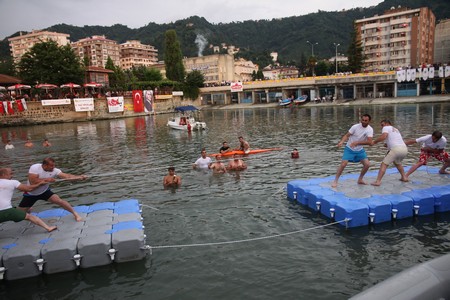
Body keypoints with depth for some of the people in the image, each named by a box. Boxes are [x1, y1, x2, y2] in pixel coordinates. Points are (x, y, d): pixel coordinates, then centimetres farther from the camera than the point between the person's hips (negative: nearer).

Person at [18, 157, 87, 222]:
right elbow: (32, 182, -35)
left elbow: (67, 176, -30)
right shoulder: (34, 168, -27)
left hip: (44, 191, 1)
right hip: (31, 193, 0)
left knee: (58, 200, -20)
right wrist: (47, 180, -34)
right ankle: (28, 209, 43)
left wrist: (80, 177, -44)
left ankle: (75, 213, -8)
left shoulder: (54, 170, -21)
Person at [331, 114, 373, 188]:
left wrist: (357, 142, -35)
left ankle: (360, 179, 19)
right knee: (343, 164, -16)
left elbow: (369, 142, -25)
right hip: (349, 149, -3)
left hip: (360, 150, 3)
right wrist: (341, 142, -35)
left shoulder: (370, 129, -14)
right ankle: (335, 181, -5)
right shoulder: (355, 127, -17)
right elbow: (347, 135, -16)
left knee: (367, 164, -4)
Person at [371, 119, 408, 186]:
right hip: (405, 149, 8)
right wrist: (388, 145, 26)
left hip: (396, 149, -8)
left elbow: (383, 136, -12)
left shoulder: (386, 127, 8)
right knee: (397, 163, 34)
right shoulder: (396, 129, 32)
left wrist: (374, 142, -5)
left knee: (384, 164, -4)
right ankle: (404, 177, 32)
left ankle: (378, 181, -12)